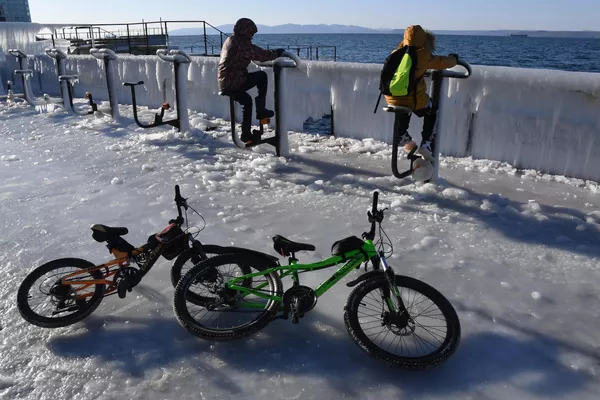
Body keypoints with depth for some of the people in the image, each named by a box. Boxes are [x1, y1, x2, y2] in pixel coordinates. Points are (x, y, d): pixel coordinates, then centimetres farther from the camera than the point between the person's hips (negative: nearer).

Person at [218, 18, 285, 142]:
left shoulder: (229, 40, 15)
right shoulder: (242, 43, -13)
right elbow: (261, 55, -15)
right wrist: (277, 53, 0)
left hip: (223, 84, 9)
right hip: (234, 83, -9)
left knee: (247, 100, 21)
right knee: (262, 76, -1)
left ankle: (246, 134, 24)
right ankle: (261, 110, 4)